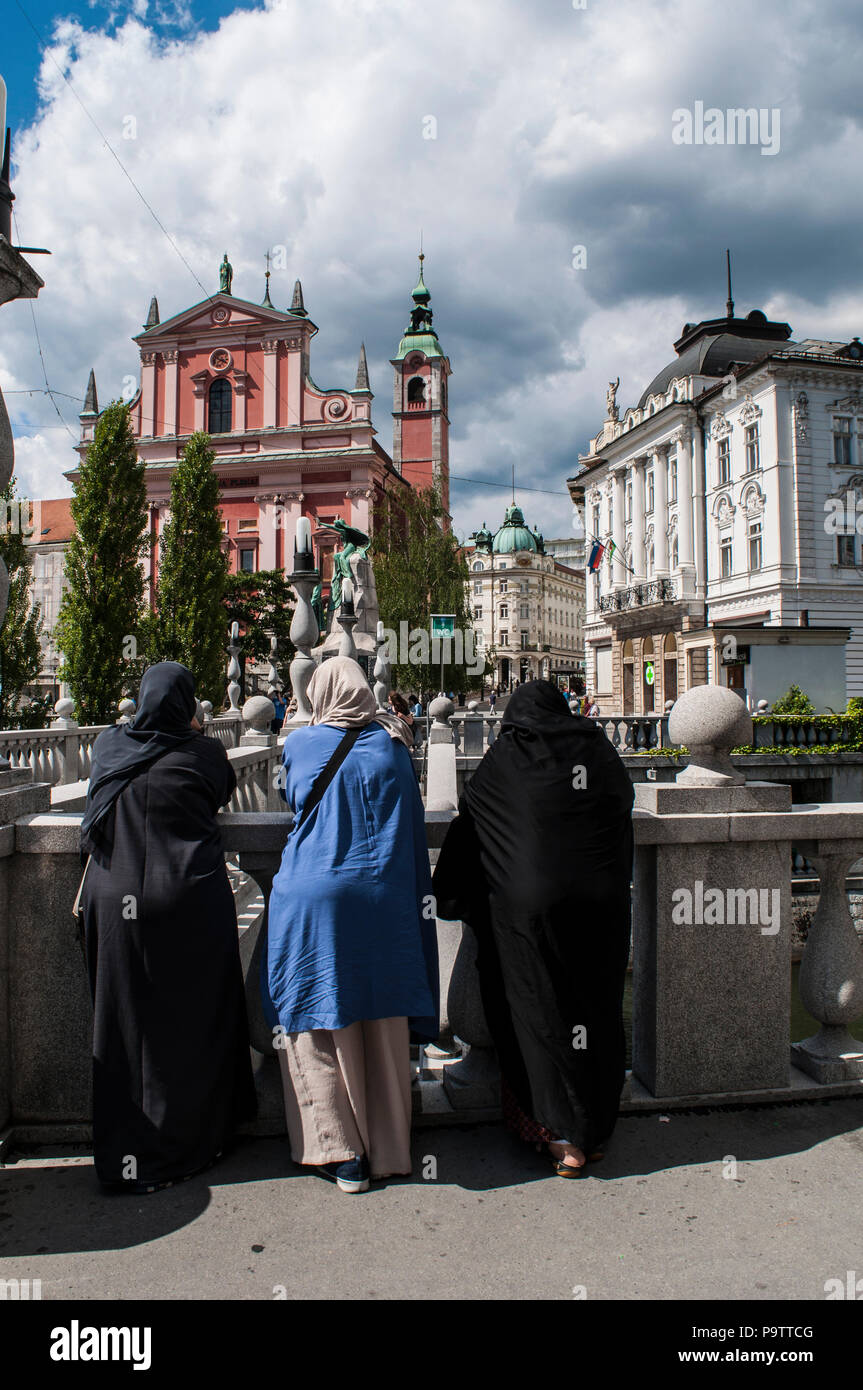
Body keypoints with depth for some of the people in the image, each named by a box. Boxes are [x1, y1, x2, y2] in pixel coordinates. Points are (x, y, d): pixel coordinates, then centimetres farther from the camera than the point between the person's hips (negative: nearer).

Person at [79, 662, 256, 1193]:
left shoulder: (108, 747, 2)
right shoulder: (203, 754, -7)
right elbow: (224, 791, 13)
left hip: (118, 902, 3)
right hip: (191, 905, -3)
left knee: (130, 1020, 11)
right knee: (193, 1020, 9)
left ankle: (128, 1154, 21)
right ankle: (192, 1140, 21)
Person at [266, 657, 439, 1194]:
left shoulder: (299, 745, 1)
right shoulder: (392, 745, 3)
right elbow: (413, 827, 6)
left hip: (311, 897, -2)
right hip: (383, 900, 2)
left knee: (318, 1027, 8)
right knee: (382, 1026, 11)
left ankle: (341, 1151, 9)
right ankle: (387, 1147, 22)